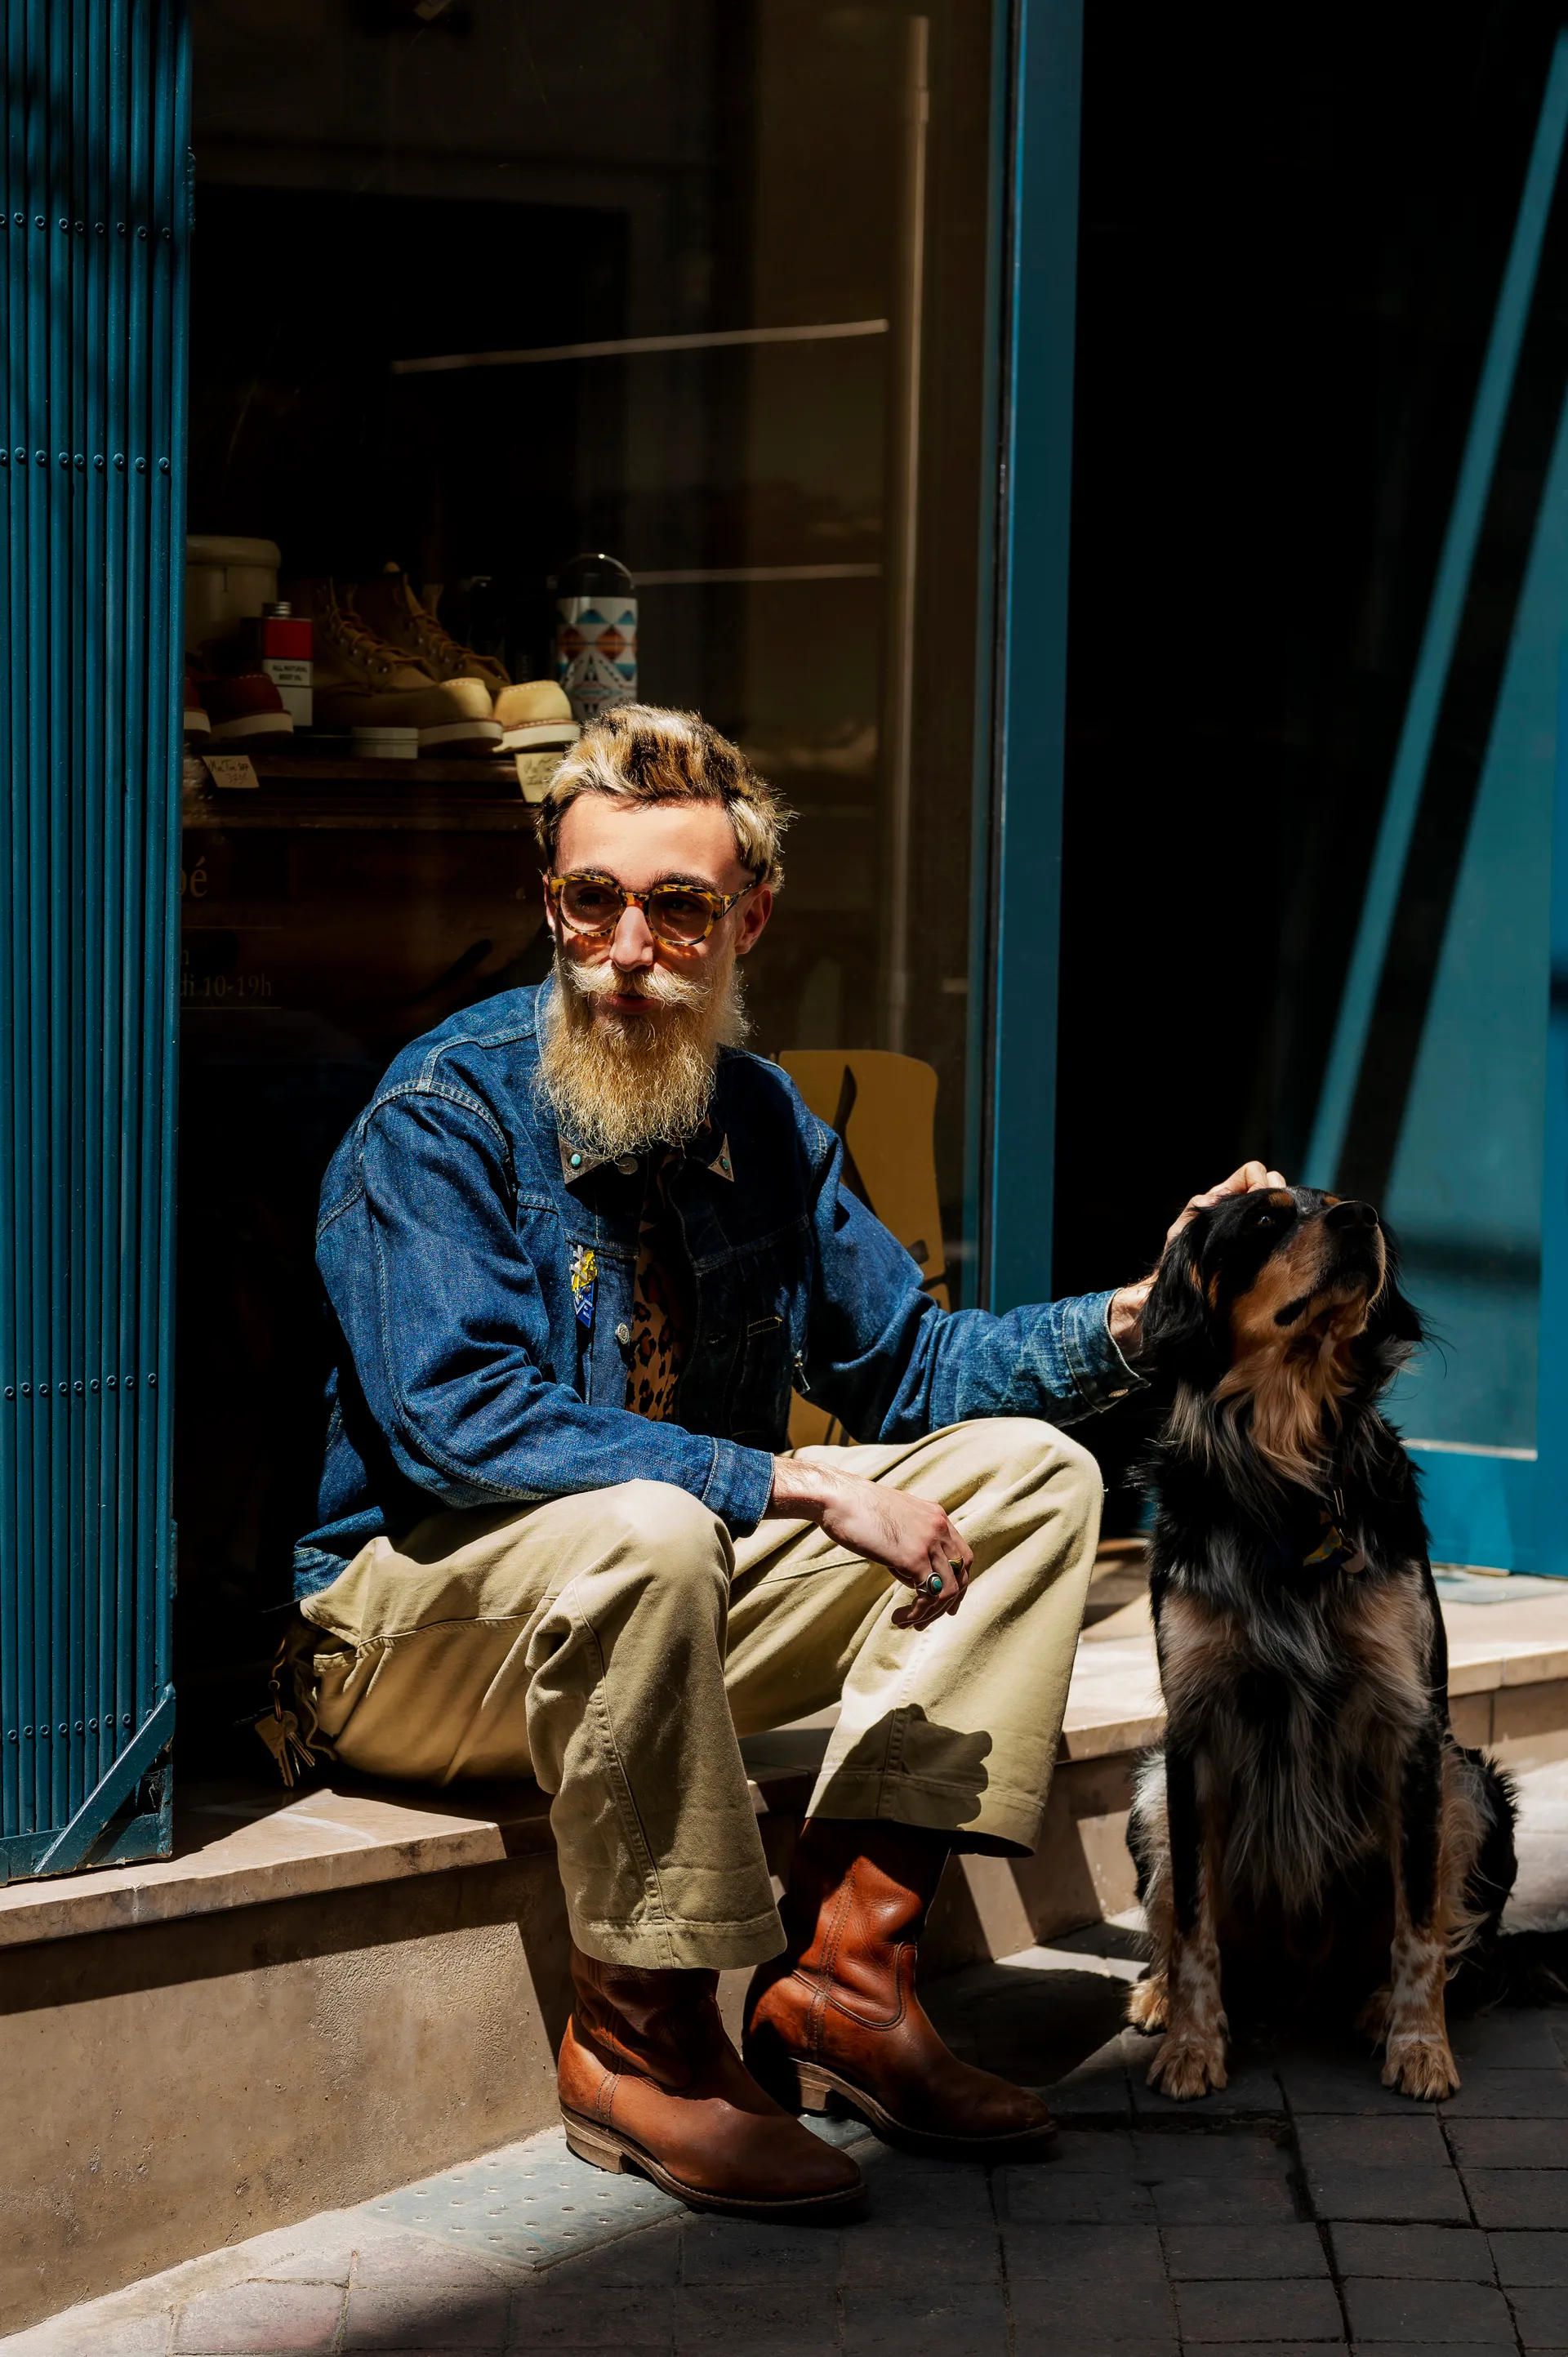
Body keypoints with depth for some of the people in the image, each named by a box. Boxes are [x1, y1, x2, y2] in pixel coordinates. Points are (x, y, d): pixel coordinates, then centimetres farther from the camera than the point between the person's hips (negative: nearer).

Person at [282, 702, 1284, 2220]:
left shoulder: (761, 1120, 5)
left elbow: (899, 1363, 10)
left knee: (1028, 1467, -4)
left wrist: (1133, 1320, -6)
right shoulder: (444, 1117, -17)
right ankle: (634, 2038, -21)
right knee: (642, 1538, -40)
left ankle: (839, 1961, -12)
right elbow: (462, 1418, -29)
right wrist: (793, 1489, -33)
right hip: (414, 1628, -7)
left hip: (667, 1589, 7)